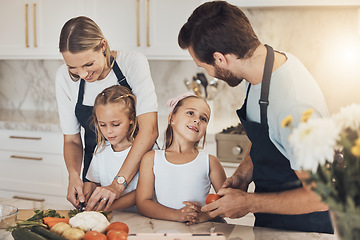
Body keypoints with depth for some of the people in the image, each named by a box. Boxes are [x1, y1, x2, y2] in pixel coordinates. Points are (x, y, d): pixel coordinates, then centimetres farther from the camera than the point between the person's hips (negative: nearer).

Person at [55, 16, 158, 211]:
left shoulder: (133, 63, -17)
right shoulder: (64, 77, -6)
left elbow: (149, 129, -24)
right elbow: (71, 139, 1)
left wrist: (119, 183, -32)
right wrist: (74, 176, -19)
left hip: (138, 165, -2)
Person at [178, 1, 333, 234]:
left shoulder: (291, 104, -34)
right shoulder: (269, 60, -6)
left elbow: (320, 196, -26)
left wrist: (248, 203, -18)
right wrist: (243, 174, -3)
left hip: (301, 225, -8)